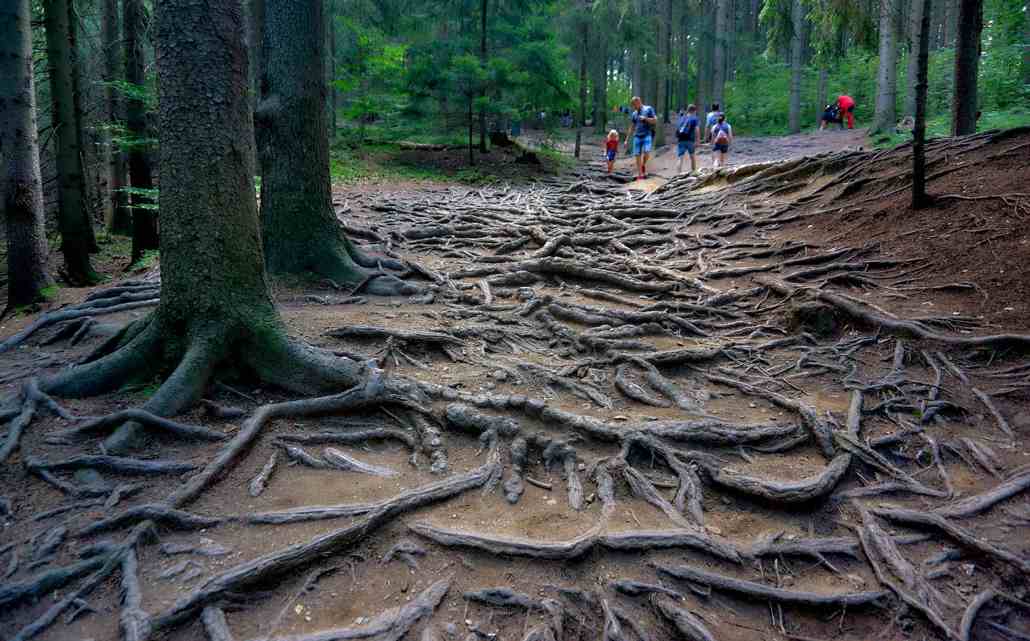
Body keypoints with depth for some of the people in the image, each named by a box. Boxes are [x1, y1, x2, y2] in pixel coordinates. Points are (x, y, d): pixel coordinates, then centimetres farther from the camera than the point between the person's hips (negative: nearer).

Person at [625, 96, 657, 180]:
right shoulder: (634, 114, 16)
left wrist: (645, 118, -15)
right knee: (637, 155, -3)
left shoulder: (648, 109, 2)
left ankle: (644, 165, 6)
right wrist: (627, 140, 15)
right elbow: (632, 128, 20)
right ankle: (639, 175, 3)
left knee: (646, 152, -24)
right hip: (637, 136, 4)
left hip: (647, 135, -4)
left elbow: (655, 121, -2)